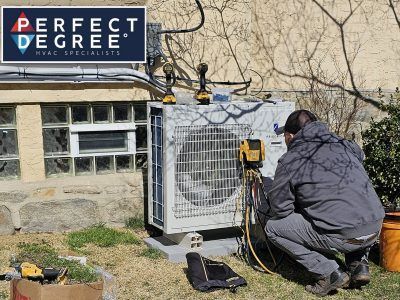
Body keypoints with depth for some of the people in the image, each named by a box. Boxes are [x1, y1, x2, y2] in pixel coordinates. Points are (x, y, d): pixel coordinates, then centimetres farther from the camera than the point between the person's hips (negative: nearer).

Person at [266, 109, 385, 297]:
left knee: (272, 228, 10)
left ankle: (329, 274, 4)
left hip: (342, 237, -6)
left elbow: (280, 209, 2)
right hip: (375, 230, 6)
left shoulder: (289, 161, 0)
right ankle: (359, 263, 20)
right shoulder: (344, 145, 14)